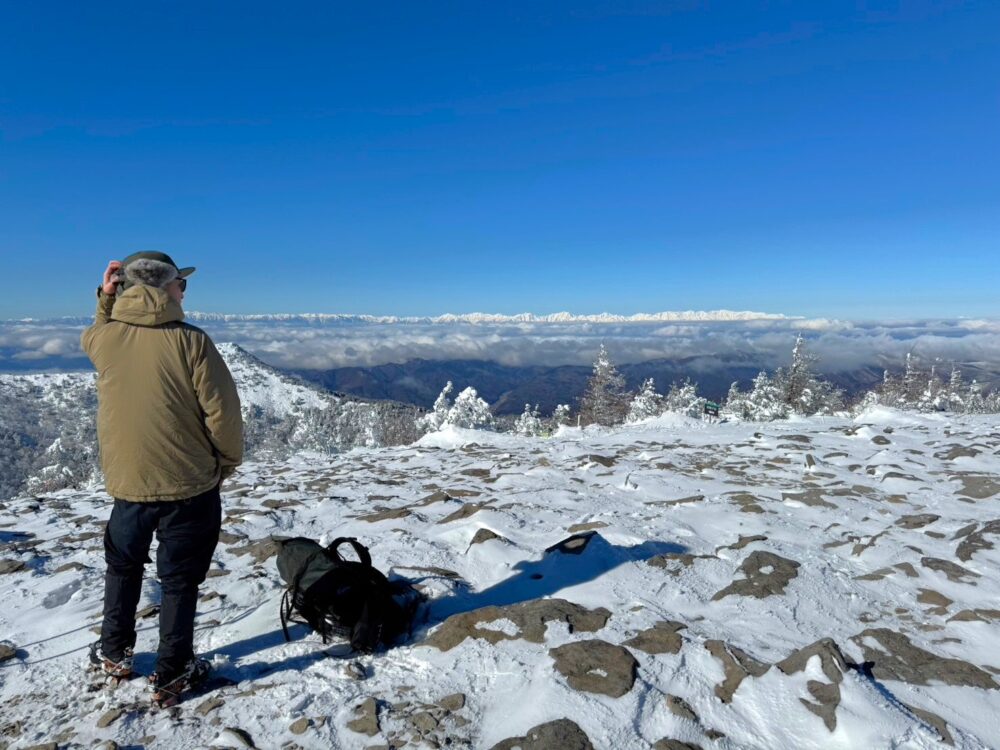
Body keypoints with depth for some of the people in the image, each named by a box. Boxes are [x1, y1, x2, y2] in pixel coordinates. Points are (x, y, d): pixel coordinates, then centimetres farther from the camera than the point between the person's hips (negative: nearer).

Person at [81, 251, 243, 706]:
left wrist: (106, 300, 10)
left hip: (127, 483, 4)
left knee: (122, 566, 27)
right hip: (190, 484, -3)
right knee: (179, 580, 11)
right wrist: (227, 462, 1)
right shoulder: (190, 341, -16)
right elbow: (222, 412, -14)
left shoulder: (105, 337, -4)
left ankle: (114, 654, 39)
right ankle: (171, 676, 20)